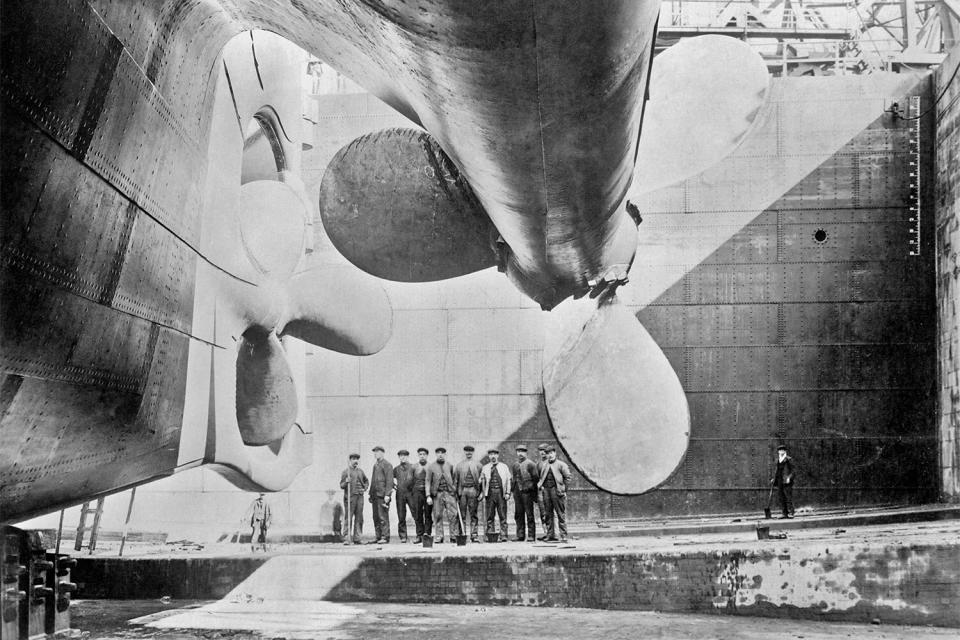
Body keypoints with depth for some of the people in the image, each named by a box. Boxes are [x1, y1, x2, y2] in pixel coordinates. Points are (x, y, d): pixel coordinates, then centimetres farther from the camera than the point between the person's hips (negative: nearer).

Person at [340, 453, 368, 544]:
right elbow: (341, 486, -1)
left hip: (360, 497, 5)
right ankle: (346, 538, -8)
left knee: (359, 519, 3)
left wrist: (364, 489, 11)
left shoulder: (360, 471, 14)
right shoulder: (346, 471, 1)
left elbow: (366, 481, 28)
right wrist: (346, 482, -20)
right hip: (349, 497, -4)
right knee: (348, 518, -8)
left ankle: (357, 538, 7)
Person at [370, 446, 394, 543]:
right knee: (376, 517, 6)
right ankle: (378, 537, 9)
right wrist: (371, 494, 19)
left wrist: (387, 495, -18)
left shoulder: (387, 465, -5)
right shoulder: (375, 465, 20)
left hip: (382, 495, -8)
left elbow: (389, 481, -11)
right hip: (375, 495, 8)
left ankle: (385, 537, -7)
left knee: (383, 517, -9)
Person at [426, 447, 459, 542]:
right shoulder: (431, 467, 5)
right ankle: (439, 537, 9)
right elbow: (428, 482, 2)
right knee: (438, 516, 1)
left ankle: (454, 536, -2)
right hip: (437, 494, -1)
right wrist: (428, 496, -6)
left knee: (453, 515, -8)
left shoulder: (450, 466, 11)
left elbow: (453, 480, 15)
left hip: (449, 492, 1)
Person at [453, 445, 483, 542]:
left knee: (473, 515, 0)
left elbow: (481, 478, 6)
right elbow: (455, 479, 10)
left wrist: (481, 493, -1)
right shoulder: (459, 465, 11)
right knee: (462, 515, 0)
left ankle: (473, 535, 1)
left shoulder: (477, 465, 9)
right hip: (462, 490, 0)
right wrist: (455, 492, 2)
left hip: (473, 490, 0)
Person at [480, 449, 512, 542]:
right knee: (490, 516, 1)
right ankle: (489, 536, 5)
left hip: (501, 492, -1)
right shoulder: (485, 468, 12)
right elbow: (482, 482, 11)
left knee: (503, 516, -3)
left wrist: (507, 493, -2)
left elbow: (508, 480, 8)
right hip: (490, 493, 1)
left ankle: (503, 536, -2)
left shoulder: (504, 467, 11)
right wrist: (484, 494, 3)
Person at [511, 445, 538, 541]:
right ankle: (520, 536, 10)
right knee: (518, 514, 5)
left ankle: (531, 536, 0)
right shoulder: (515, 465, 14)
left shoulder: (530, 464, -4)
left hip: (527, 491, -6)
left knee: (529, 514, -3)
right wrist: (514, 489, 12)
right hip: (517, 492, 6)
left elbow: (536, 478, -5)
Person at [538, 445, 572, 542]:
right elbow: (540, 477, 21)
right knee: (548, 514, 6)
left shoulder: (561, 464, 2)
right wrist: (539, 485, 2)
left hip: (556, 490, -5)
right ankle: (550, 535, 10)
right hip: (546, 490, 5)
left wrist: (563, 488, -5)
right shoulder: (543, 465, 16)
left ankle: (563, 536, -4)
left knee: (561, 514, -4)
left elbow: (568, 477, 0)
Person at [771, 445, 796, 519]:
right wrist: (773, 479, 16)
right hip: (779, 481, 7)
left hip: (786, 481, -6)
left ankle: (790, 513, -9)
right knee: (781, 498, 4)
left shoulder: (789, 459, -2)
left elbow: (792, 470, -5)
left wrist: (789, 477, -18)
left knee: (788, 496, -9)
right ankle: (785, 513, 7)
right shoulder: (777, 460, 18)